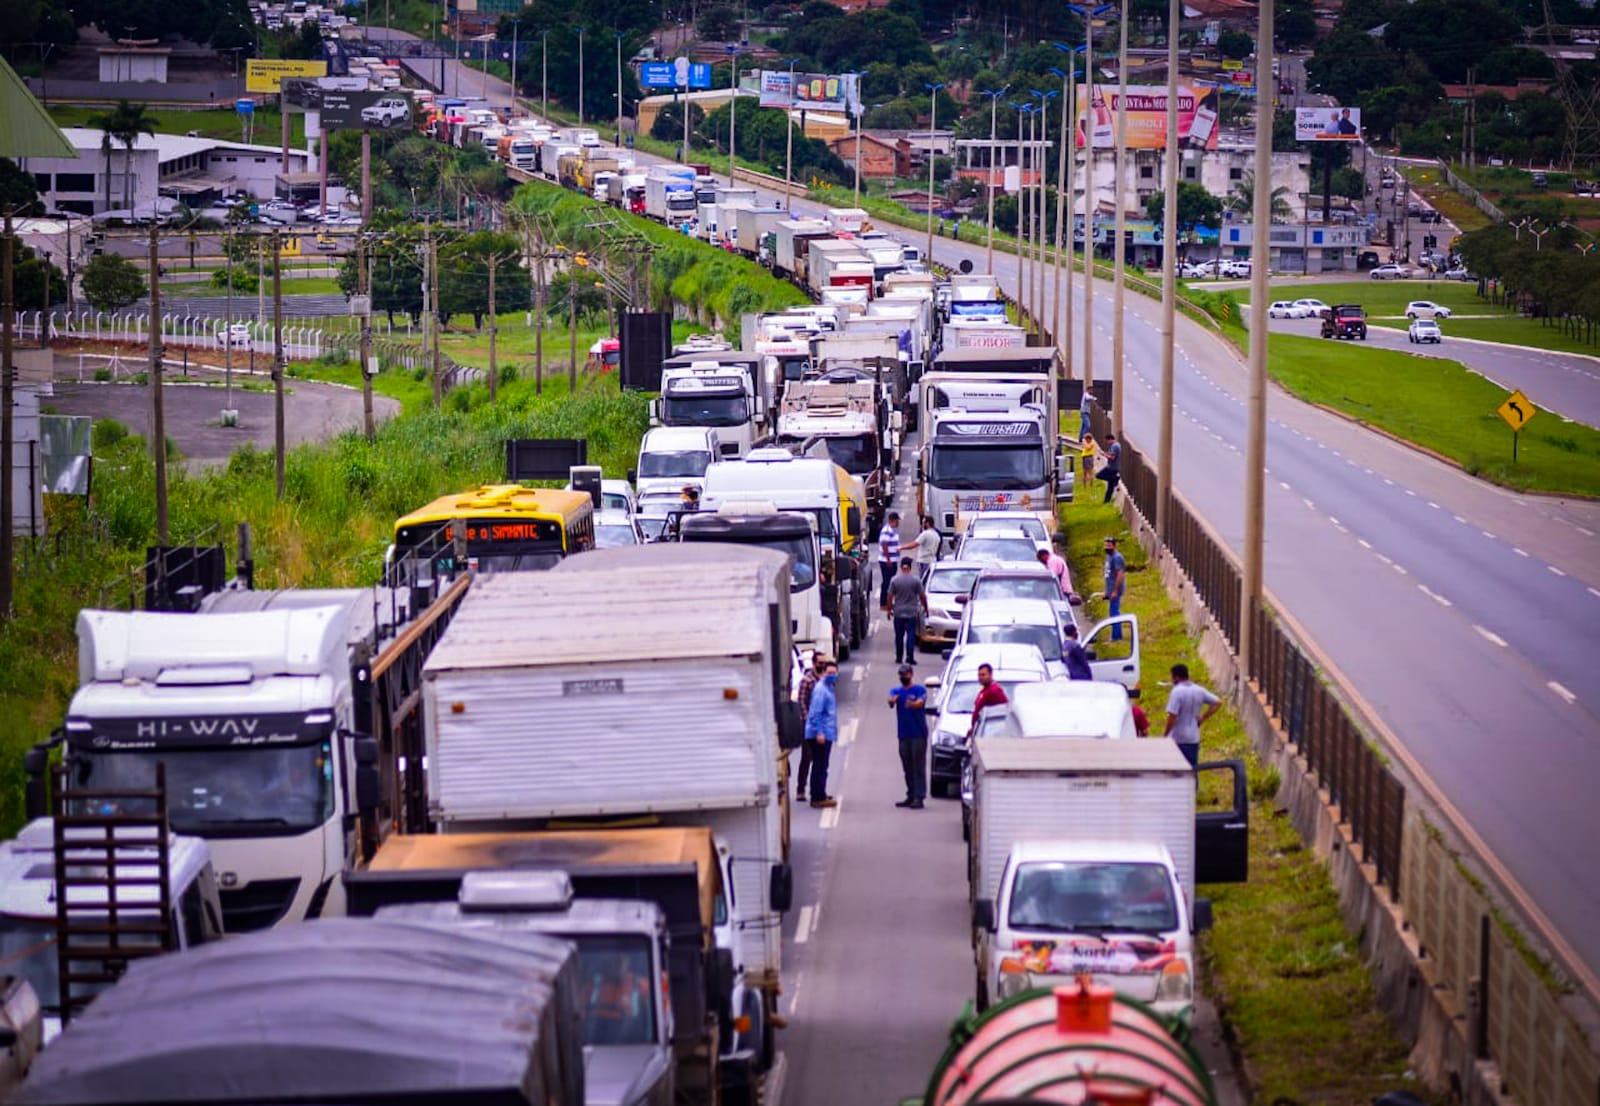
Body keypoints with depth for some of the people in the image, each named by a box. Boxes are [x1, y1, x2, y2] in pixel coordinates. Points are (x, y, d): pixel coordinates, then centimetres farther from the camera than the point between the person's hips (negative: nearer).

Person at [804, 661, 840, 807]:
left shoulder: (828, 688, 16)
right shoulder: (821, 689, -15)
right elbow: (816, 712, -21)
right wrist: (819, 732, -25)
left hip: (826, 734, 10)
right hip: (822, 734, -10)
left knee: (820, 766, 16)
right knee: (820, 767, -7)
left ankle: (819, 795, 23)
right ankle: (819, 798, -6)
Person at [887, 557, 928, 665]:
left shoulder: (895, 580, -4)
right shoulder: (916, 579, -6)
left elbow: (890, 596, -2)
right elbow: (922, 595, -3)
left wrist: (889, 609, 9)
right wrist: (925, 607, 11)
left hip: (898, 612, 1)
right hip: (912, 613, -1)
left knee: (899, 636, 10)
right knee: (911, 635, 0)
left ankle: (899, 657, 13)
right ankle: (909, 656, -11)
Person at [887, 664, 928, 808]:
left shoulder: (919, 690, 1)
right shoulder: (896, 691, 13)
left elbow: (921, 702, -19)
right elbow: (891, 700, -8)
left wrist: (912, 704, -43)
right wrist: (892, 701, -34)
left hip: (918, 734, -5)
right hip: (903, 734, 5)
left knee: (919, 767, -8)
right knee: (907, 768, 9)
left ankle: (919, 797, -11)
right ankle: (910, 796, 15)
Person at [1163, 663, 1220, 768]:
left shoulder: (1177, 692, -16)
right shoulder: (1199, 691, 6)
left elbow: (1172, 716, -21)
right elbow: (1217, 703, 13)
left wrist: (1165, 734, -10)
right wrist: (1203, 718, 10)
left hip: (1177, 740, -7)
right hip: (1194, 738, 7)